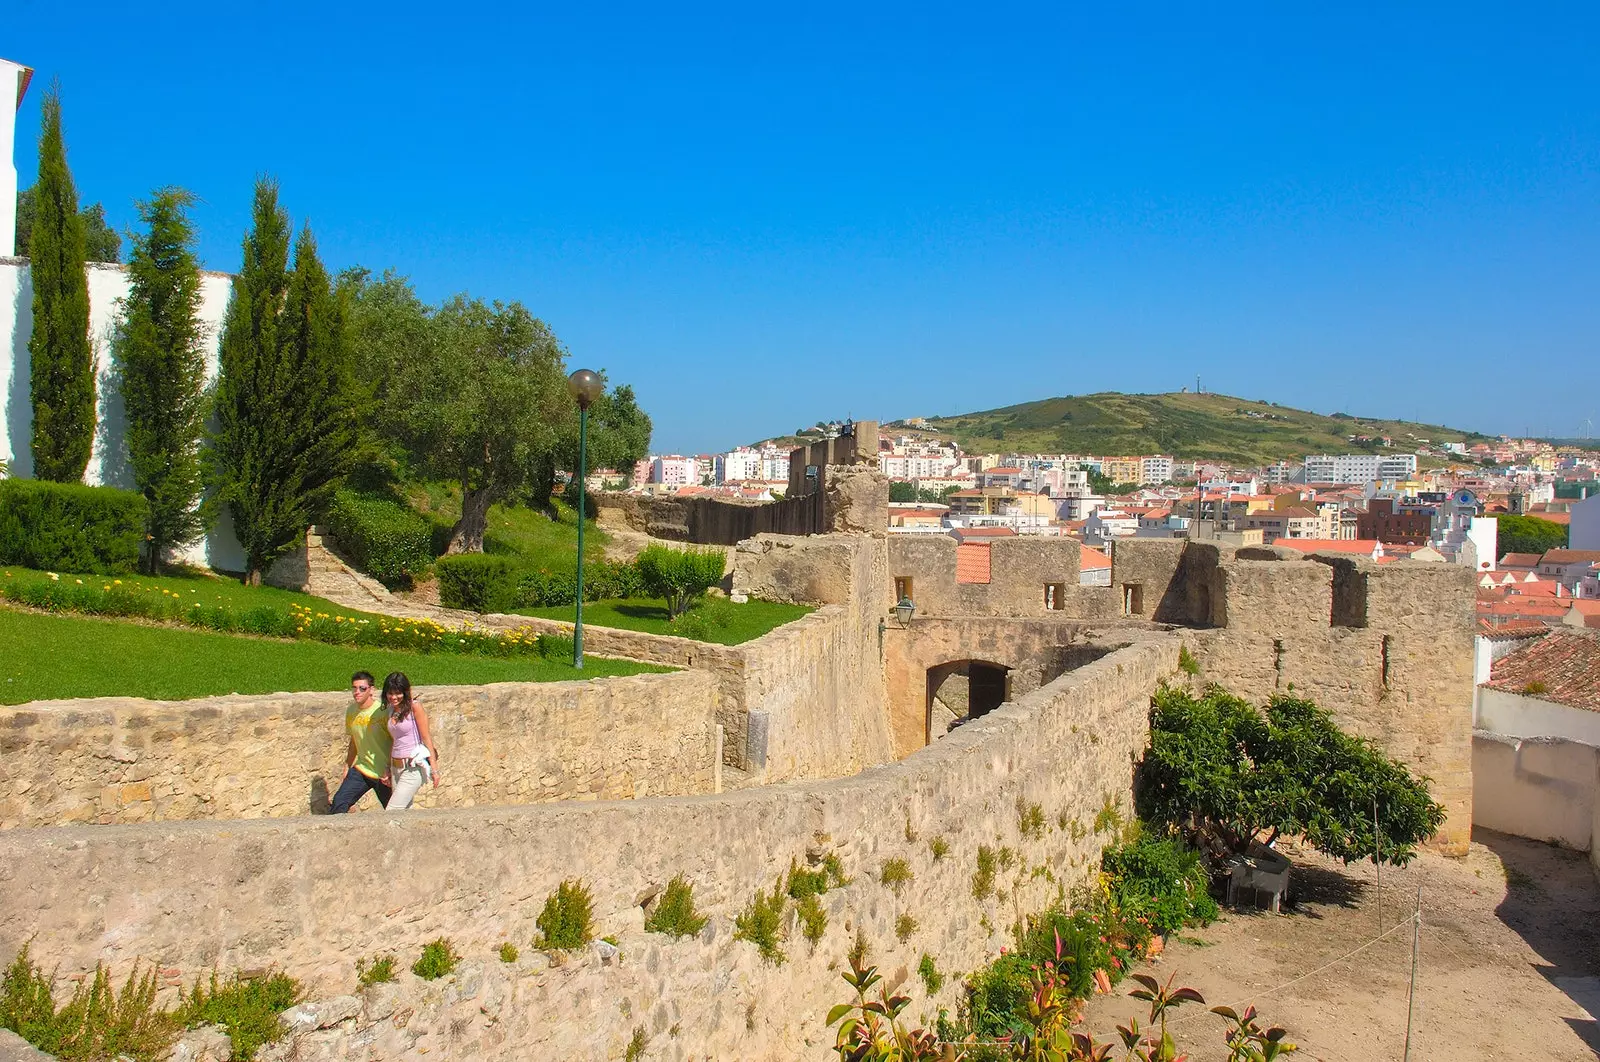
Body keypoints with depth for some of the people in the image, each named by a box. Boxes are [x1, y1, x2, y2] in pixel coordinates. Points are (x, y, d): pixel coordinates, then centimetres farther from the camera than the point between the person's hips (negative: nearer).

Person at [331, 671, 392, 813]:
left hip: (383, 774, -5)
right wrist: (347, 768, 17)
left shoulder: (383, 711, -16)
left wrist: (390, 770, -18)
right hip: (361, 769, 5)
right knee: (339, 803, -12)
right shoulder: (351, 711, 3)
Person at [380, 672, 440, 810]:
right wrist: (388, 770, 19)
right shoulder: (392, 710, 11)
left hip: (413, 768, -7)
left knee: (392, 812, -13)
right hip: (396, 768, 7)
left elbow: (426, 739, -9)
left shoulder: (415, 708, -8)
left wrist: (434, 769, -11)